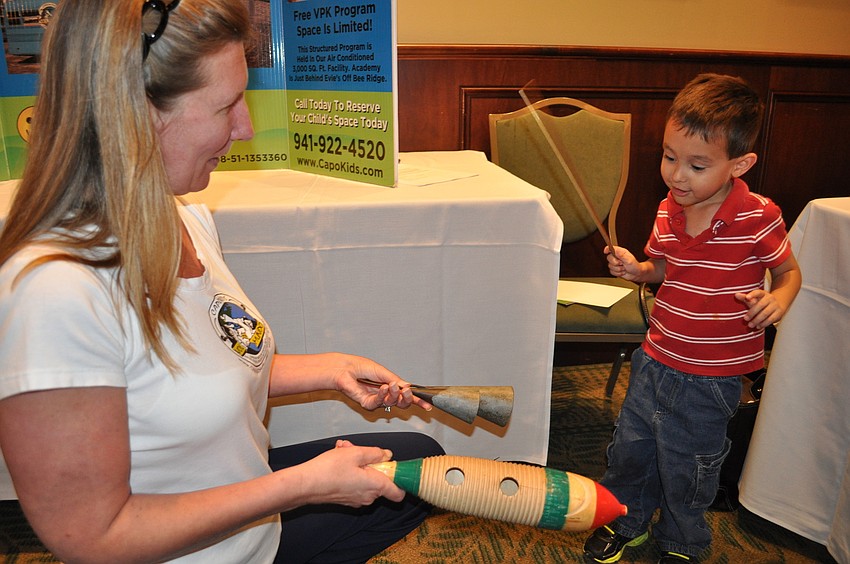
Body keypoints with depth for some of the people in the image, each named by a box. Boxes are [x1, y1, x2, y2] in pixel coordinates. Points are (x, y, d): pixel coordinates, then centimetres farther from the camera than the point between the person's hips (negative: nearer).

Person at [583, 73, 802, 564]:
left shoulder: (759, 217, -18)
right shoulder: (669, 211, -3)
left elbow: (789, 270, -3)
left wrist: (778, 298, -24)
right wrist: (637, 270, -8)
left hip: (710, 378, -4)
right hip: (656, 359, 5)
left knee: (686, 469, 14)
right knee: (630, 446, 19)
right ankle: (627, 521, 47)